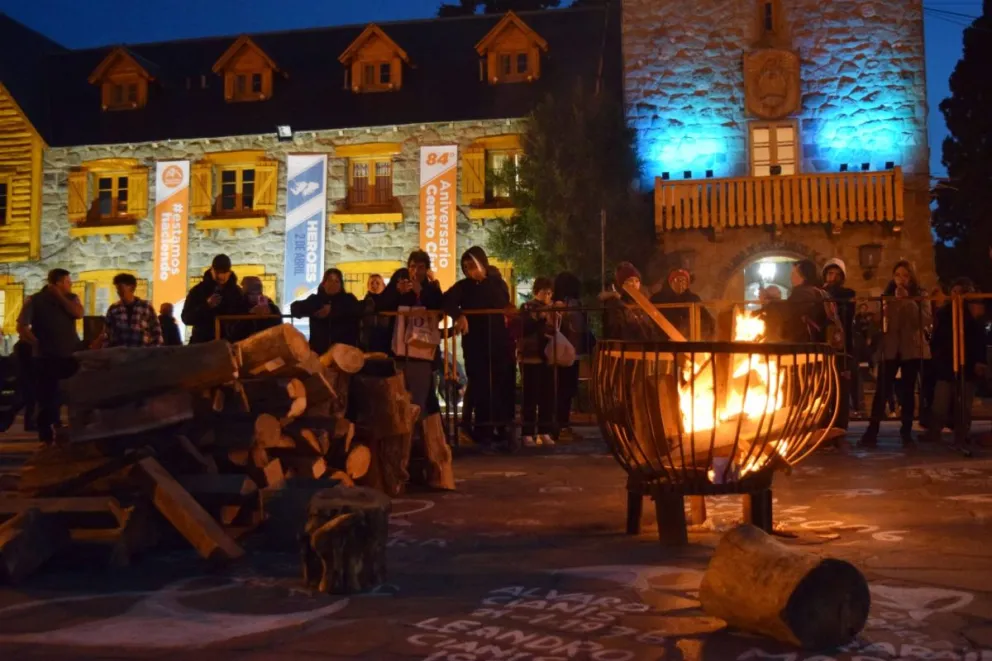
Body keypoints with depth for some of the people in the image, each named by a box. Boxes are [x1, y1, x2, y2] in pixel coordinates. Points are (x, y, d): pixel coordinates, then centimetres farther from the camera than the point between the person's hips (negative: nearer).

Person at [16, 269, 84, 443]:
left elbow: (78, 313, -12)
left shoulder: (71, 298, 8)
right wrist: (37, 343, -8)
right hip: (48, 357, -3)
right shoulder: (36, 300, -3)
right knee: (47, 398, 2)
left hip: (71, 355, 3)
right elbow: (22, 327, -7)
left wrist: (60, 296, -9)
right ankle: (47, 438, 11)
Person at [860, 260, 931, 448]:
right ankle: (872, 433, -5)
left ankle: (907, 434, 7)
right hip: (890, 349, 1)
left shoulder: (919, 296, 5)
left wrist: (909, 301, -16)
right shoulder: (886, 295, 8)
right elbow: (878, 321, 3)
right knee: (881, 390, -6)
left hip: (912, 348, 0)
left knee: (908, 391, 2)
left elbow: (925, 321, -10)